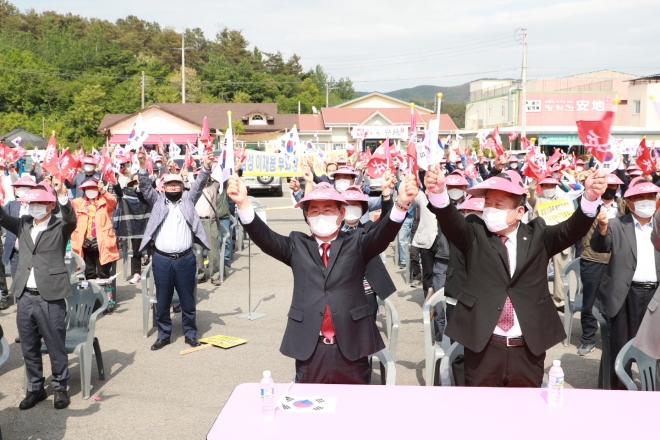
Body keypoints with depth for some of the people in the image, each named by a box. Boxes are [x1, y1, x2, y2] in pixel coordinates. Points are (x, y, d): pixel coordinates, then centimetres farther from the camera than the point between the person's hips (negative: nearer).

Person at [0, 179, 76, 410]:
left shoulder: (60, 227, -4)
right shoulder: (23, 225, 11)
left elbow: (71, 219, -24)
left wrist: (62, 195, -42)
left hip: (50, 298, -5)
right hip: (24, 297, 5)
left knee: (56, 347, 6)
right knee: (29, 348, 14)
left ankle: (60, 388, 22)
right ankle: (35, 388, 29)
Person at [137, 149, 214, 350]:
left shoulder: (188, 200, 10)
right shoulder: (157, 201, 10)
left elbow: (199, 184, -1)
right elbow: (145, 187, -2)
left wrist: (206, 167, -17)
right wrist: (142, 166, -18)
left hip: (185, 259, 0)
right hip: (161, 260, 0)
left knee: (187, 300, 9)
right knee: (162, 301, 10)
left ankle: (190, 334, 23)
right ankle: (163, 334, 24)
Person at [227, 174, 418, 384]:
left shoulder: (356, 242, 5)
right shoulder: (297, 245, 7)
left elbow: (383, 233, -13)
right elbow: (265, 238, -8)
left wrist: (401, 203, -34)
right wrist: (243, 204, -26)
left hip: (351, 347, 0)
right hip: (309, 348, 1)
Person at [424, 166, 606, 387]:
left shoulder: (537, 235, 6)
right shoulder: (475, 235, 3)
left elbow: (571, 230, -8)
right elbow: (452, 222, -16)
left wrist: (590, 198, -28)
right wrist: (438, 193, -38)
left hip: (529, 347, 1)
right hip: (483, 345, -1)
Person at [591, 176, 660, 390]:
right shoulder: (617, 226, 0)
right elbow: (599, 246, -15)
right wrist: (602, 228, -34)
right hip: (627, 295, -2)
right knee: (621, 346, 6)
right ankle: (619, 388, 19)